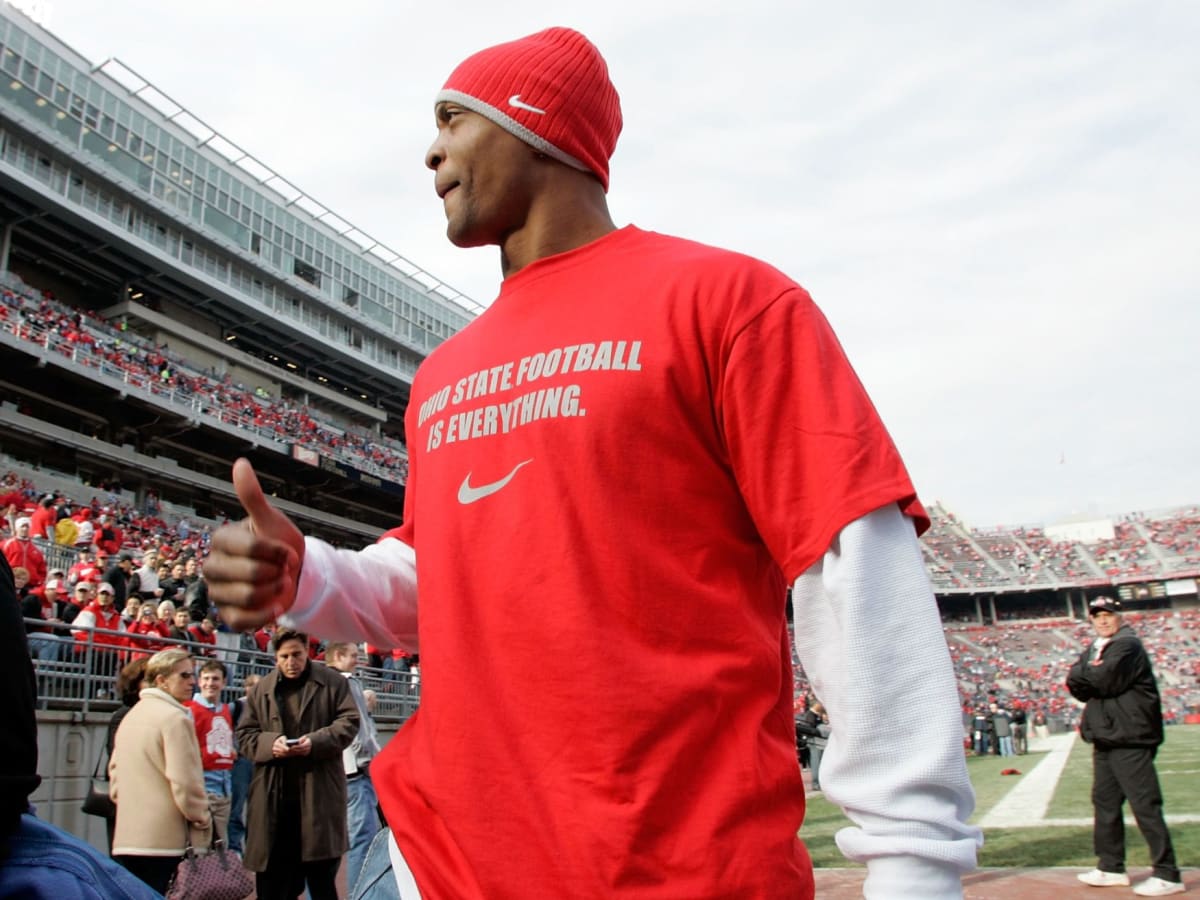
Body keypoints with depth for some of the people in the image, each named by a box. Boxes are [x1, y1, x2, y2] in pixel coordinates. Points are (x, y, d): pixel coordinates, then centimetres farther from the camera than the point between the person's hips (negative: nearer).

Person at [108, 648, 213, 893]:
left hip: (126, 838, 8)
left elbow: (114, 770, 21)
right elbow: (185, 782, -16)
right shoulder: (175, 718, -12)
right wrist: (203, 822, -5)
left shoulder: (130, 717, 15)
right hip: (165, 839, -8)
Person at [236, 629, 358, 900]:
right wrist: (270, 743, -12)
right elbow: (244, 735, 9)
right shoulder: (262, 689, 9)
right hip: (273, 797, 2)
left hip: (319, 794, -2)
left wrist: (316, 741, -17)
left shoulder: (333, 683, 2)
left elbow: (349, 722, -1)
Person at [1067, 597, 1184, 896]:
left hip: (1130, 739, -9)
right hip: (1104, 739, 9)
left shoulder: (1127, 646, -8)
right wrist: (1090, 680, -10)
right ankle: (1111, 868, 23)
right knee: (1105, 802, 13)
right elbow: (1076, 686, 8)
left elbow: (1105, 681, -21)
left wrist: (1081, 674, -5)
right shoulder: (1093, 650, 18)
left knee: (1145, 805, -7)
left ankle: (1167, 875, -1)